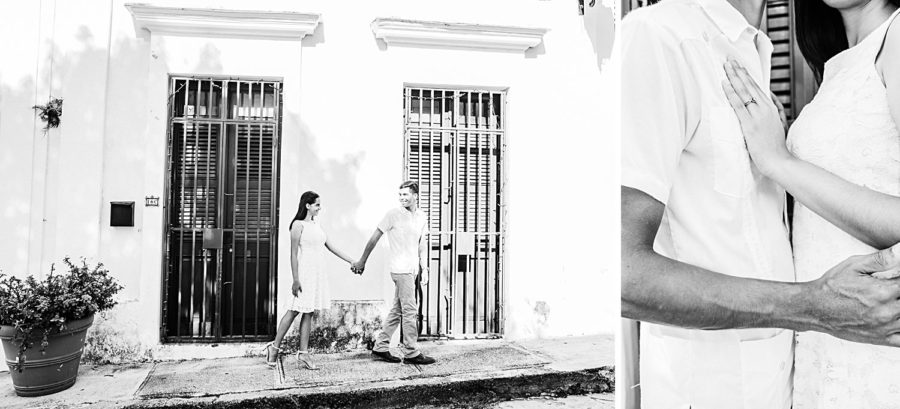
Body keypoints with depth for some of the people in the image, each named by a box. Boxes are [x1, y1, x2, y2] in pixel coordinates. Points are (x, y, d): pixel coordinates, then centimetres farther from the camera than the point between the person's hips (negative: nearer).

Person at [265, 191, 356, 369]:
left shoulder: (316, 224, 14)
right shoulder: (298, 225, -9)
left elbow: (331, 247, 17)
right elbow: (294, 254, -12)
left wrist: (352, 261, 14)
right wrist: (295, 279, -17)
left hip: (318, 274, 7)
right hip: (305, 273, -7)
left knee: (308, 312, 7)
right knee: (293, 311, -1)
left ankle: (303, 354, 10)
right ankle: (274, 347, 13)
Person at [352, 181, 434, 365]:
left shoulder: (422, 216, 10)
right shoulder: (393, 214, -7)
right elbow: (375, 238, -2)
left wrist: (424, 269, 8)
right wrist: (362, 261, 1)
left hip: (412, 269, 7)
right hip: (401, 269, -7)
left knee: (397, 311, 11)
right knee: (410, 310, -6)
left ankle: (380, 348, 20)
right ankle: (411, 353, 1)